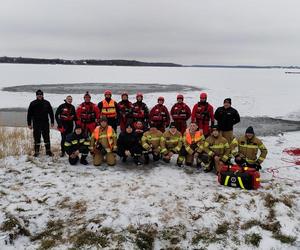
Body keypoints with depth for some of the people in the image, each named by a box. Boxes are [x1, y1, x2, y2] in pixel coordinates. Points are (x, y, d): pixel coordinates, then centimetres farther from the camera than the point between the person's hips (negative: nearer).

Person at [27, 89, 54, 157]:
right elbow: (29, 114, 4)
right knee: (37, 138, 4)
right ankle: (36, 152, 12)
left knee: (47, 137, 6)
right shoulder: (33, 103, 2)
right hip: (36, 124, -1)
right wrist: (29, 124, 1)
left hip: (45, 123, 1)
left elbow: (51, 113, 10)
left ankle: (48, 151, 15)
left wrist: (52, 122, 7)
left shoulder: (46, 103, 5)